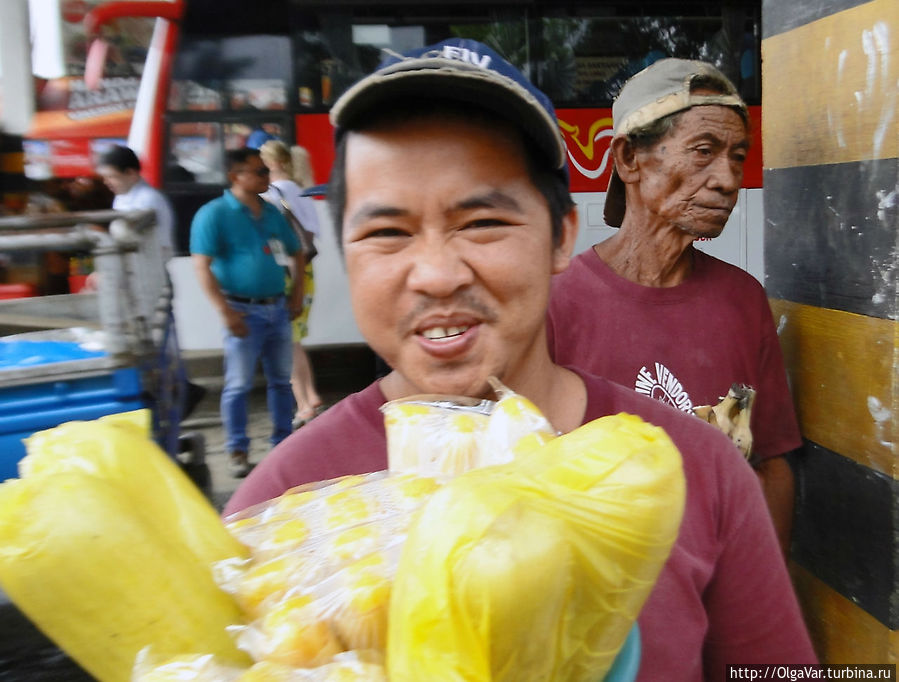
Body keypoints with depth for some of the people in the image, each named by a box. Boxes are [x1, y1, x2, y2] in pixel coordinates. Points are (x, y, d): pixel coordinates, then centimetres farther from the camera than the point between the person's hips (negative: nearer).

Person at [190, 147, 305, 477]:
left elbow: (295, 253, 21)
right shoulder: (214, 214, -8)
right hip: (243, 311, -6)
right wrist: (225, 311, -20)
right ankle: (237, 450, 11)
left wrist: (297, 292, 9)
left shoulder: (272, 213, 11)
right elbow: (202, 265, -14)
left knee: (280, 379, 13)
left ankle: (283, 441, 25)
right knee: (238, 384, 0)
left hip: (277, 308, 6)